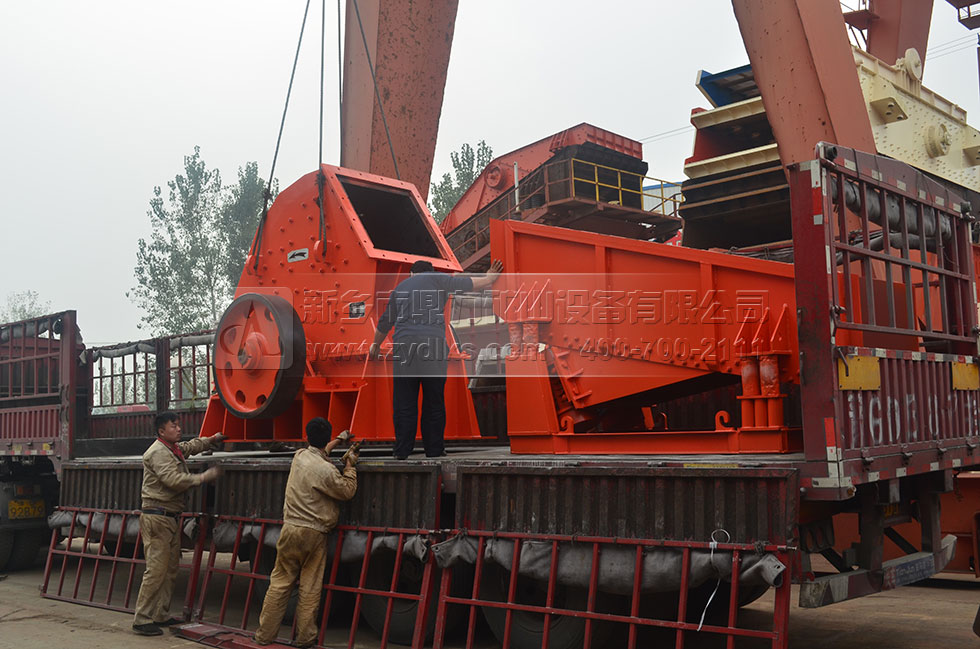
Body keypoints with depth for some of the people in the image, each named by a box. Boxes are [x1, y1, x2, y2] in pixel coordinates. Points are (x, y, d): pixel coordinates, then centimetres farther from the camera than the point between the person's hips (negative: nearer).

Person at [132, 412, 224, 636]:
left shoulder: (175, 448, 16)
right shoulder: (158, 452, -14)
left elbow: (191, 446, 39)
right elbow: (173, 480, -25)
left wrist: (211, 440, 26)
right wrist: (203, 477, -19)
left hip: (171, 517, 10)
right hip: (156, 517, -10)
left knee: (170, 569, 13)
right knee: (156, 570, -11)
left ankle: (161, 615, 21)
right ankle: (142, 620, -5)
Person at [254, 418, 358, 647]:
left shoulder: (299, 456, 5)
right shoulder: (326, 470, -15)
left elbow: (318, 452, 29)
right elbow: (348, 492, -1)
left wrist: (339, 440, 42)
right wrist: (350, 466, 9)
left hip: (290, 528, 5)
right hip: (314, 534, -5)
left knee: (280, 583, 11)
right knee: (310, 587, 6)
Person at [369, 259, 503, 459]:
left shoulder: (400, 287, 23)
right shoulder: (437, 279, 11)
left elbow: (385, 322, 31)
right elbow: (470, 283, 11)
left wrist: (375, 345, 45)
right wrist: (490, 278, 30)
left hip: (404, 346, 2)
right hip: (433, 345, -2)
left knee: (404, 404, 5)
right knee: (434, 402, 7)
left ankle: (402, 451, 4)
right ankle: (434, 451, 11)